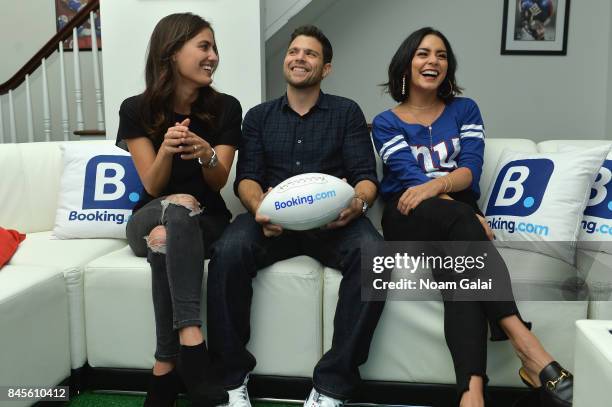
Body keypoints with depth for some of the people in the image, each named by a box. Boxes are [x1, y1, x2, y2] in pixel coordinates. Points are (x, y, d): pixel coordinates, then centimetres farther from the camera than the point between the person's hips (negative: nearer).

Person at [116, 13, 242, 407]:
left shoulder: (226, 108, -3)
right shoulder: (136, 109, -4)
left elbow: (218, 183, -6)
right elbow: (153, 187, -8)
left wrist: (206, 154, -29)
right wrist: (166, 148, -29)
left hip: (206, 222, 0)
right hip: (149, 219, 0)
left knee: (165, 238, -35)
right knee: (180, 205, -36)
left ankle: (166, 369, -33)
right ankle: (191, 339, -40)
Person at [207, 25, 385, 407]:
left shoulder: (347, 112, 14)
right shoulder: (259, 116, 19)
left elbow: (366, 176, 5)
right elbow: (246, 177, 7)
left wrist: (358, 202, -20)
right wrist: (259, 206, -18)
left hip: (333, 219, 0)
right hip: (274, 218, 1)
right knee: (228, 253, -30)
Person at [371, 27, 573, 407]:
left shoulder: (465, 110, 15)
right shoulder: (386, 123, 9)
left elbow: (470, 170, -1)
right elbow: (409, 176, -8)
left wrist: (435, 185, -27)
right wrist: (469, 215, -23)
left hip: (460, 217, 2)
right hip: (410, 221, -2)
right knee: (459, 219, -37)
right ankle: (527, 345, -44)